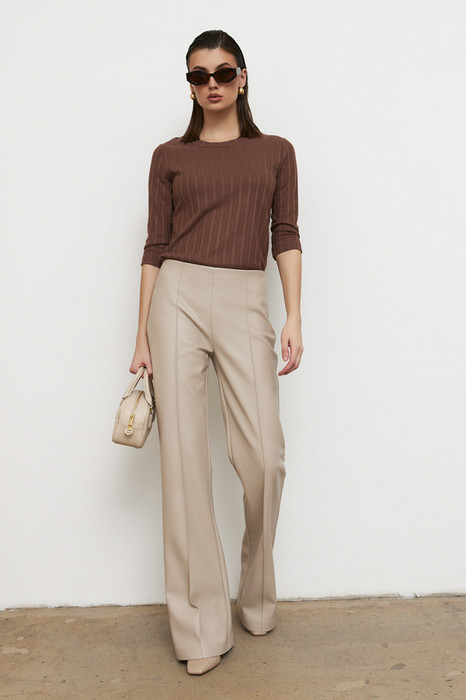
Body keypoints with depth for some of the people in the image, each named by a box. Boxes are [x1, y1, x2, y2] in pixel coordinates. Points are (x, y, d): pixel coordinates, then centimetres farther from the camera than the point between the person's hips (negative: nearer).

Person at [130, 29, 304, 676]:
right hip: (178, 297, 0)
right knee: (184, 457, -3)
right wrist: (142, 333, 4)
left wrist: (294, 317, -2)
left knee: (263, 457, -7)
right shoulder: (170, 156, 14)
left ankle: (258, 597, 21)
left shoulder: (275, 151, 15)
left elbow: (286, 235, 9)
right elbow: (156, 245, 10)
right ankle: (202, 629, 8)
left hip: (245, 303, 0)